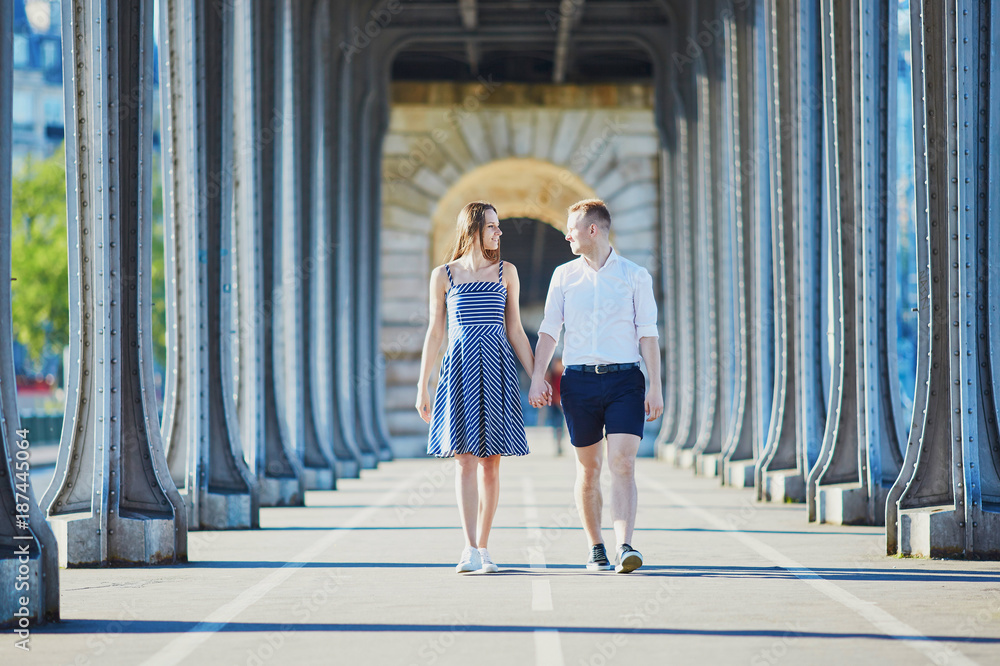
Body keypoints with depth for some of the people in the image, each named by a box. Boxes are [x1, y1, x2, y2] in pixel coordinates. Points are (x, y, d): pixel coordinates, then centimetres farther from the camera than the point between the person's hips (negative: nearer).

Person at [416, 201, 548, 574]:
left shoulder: (506, 272, 10)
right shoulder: (443, 276, 6)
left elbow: (515, 330, 12)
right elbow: (434, 332, 9)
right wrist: (422, 386, 7)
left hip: (497, 370, 2)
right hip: (459, 370, -1)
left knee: (491, 463, 1)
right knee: (465, 460, -10)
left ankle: (482, 548, 8)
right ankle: (470, 550, -15)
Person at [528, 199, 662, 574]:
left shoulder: (635, 276, 5)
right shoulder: (564, 276, 11)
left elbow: (647, 334, 3)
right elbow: (549, 330, 7)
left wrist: (656, 388, -4)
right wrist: (537, 377, -5)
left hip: (625, 378, -2)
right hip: (579, 378, 2)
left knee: (622, 463, -14)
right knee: (588, 468, 6)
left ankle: (624, 547, -24)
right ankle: (595, 549, 18)